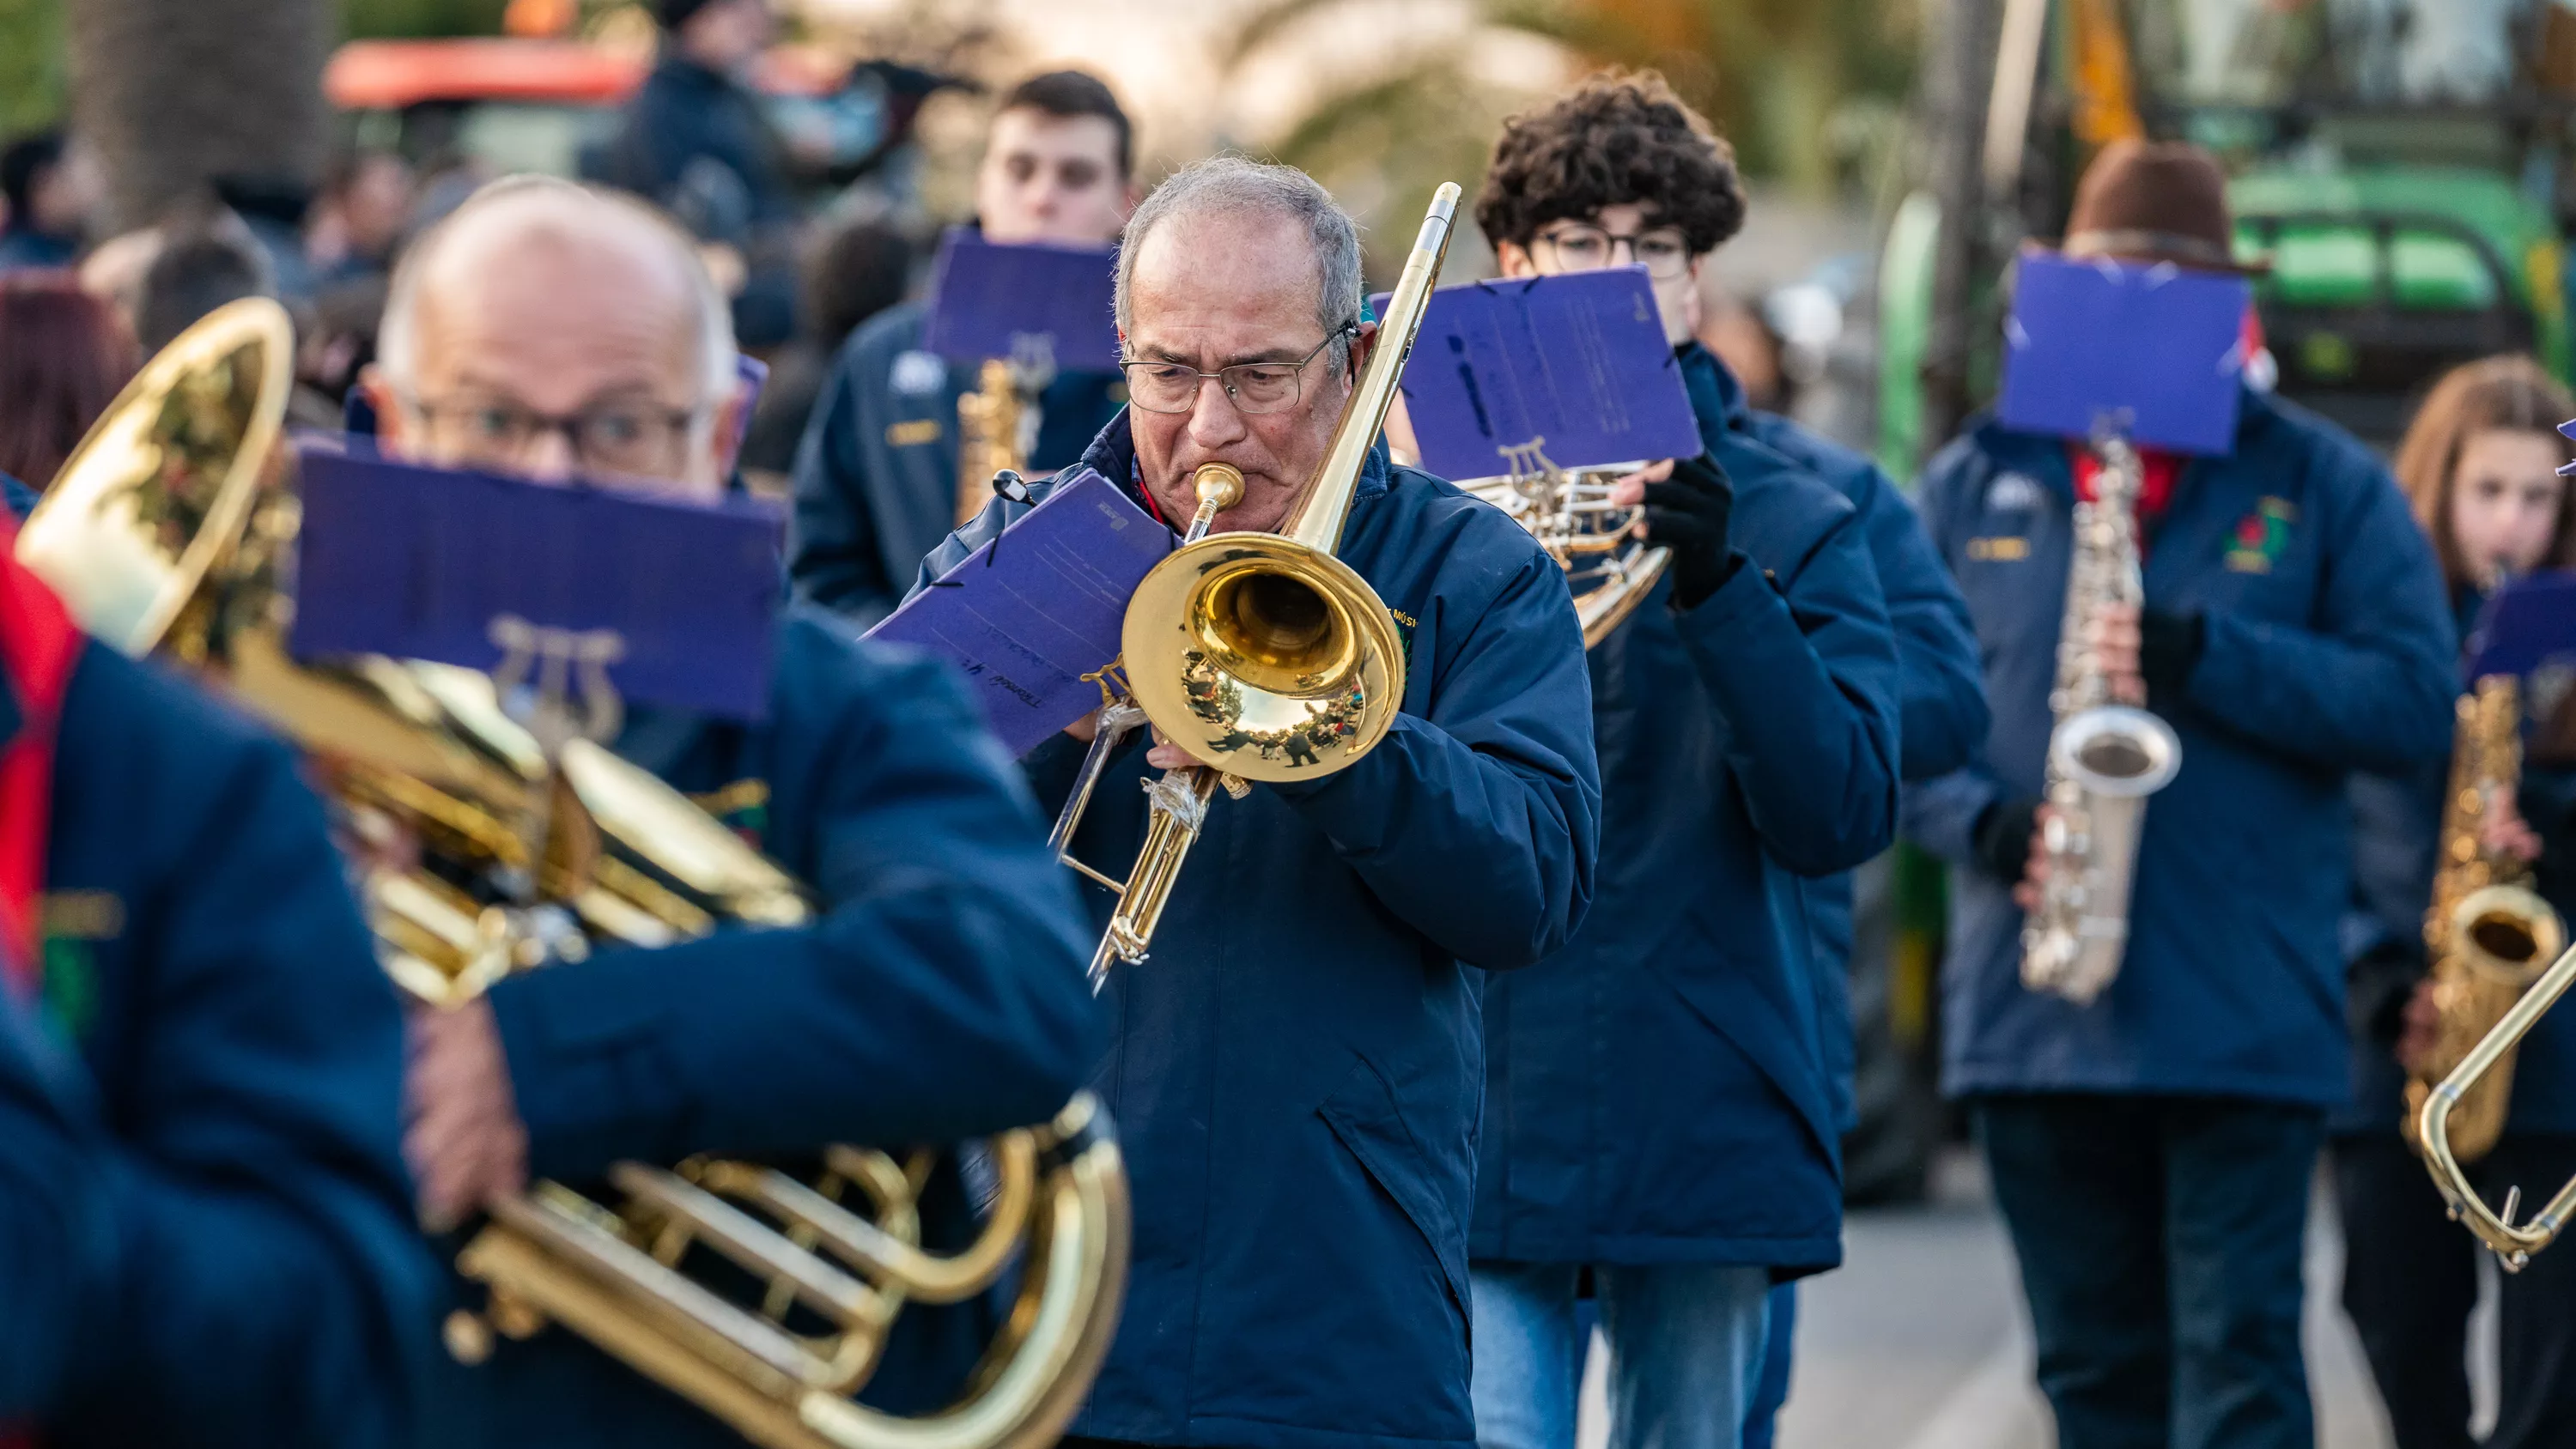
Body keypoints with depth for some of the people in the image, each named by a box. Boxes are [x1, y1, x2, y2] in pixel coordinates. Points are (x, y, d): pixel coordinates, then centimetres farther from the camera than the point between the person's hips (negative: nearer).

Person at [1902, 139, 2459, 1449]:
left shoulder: (2321, 484, 5)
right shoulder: (1976, 482, 11)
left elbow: (2415, 699, -3)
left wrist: (2210, 658, -16)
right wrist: (1984, 821, -10)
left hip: (2246, 1022, -3)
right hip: (2034, 1018, 3)